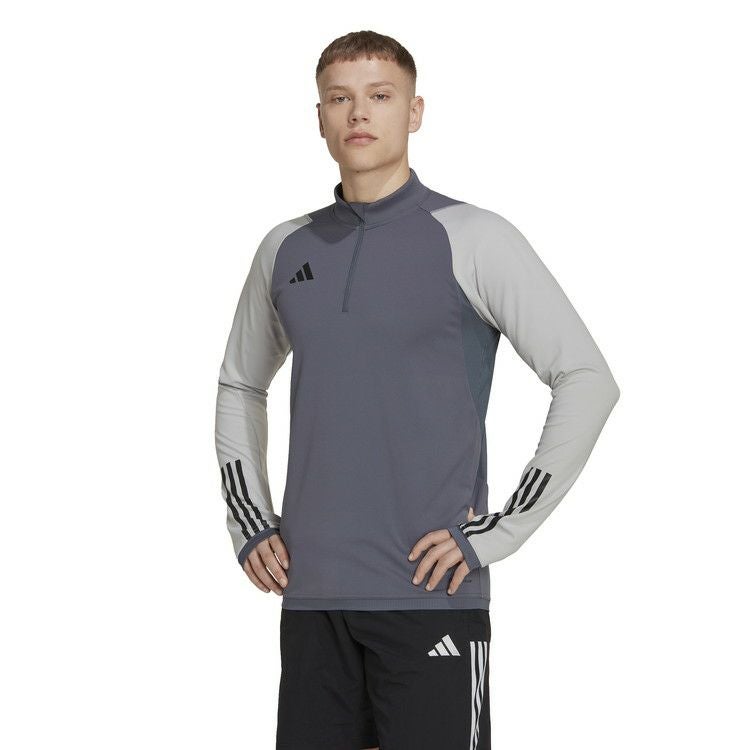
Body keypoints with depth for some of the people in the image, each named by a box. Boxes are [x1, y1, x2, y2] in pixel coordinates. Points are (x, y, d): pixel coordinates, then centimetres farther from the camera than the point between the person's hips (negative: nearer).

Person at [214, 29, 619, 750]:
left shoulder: (470, 239, -3)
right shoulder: (286, 250, 11)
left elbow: (588, 381, -5)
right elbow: (240, 385, 25)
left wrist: (500, 529, -9)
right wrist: (249, 521, 13)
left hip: (430, 592, -4)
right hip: (311, 592, 4)